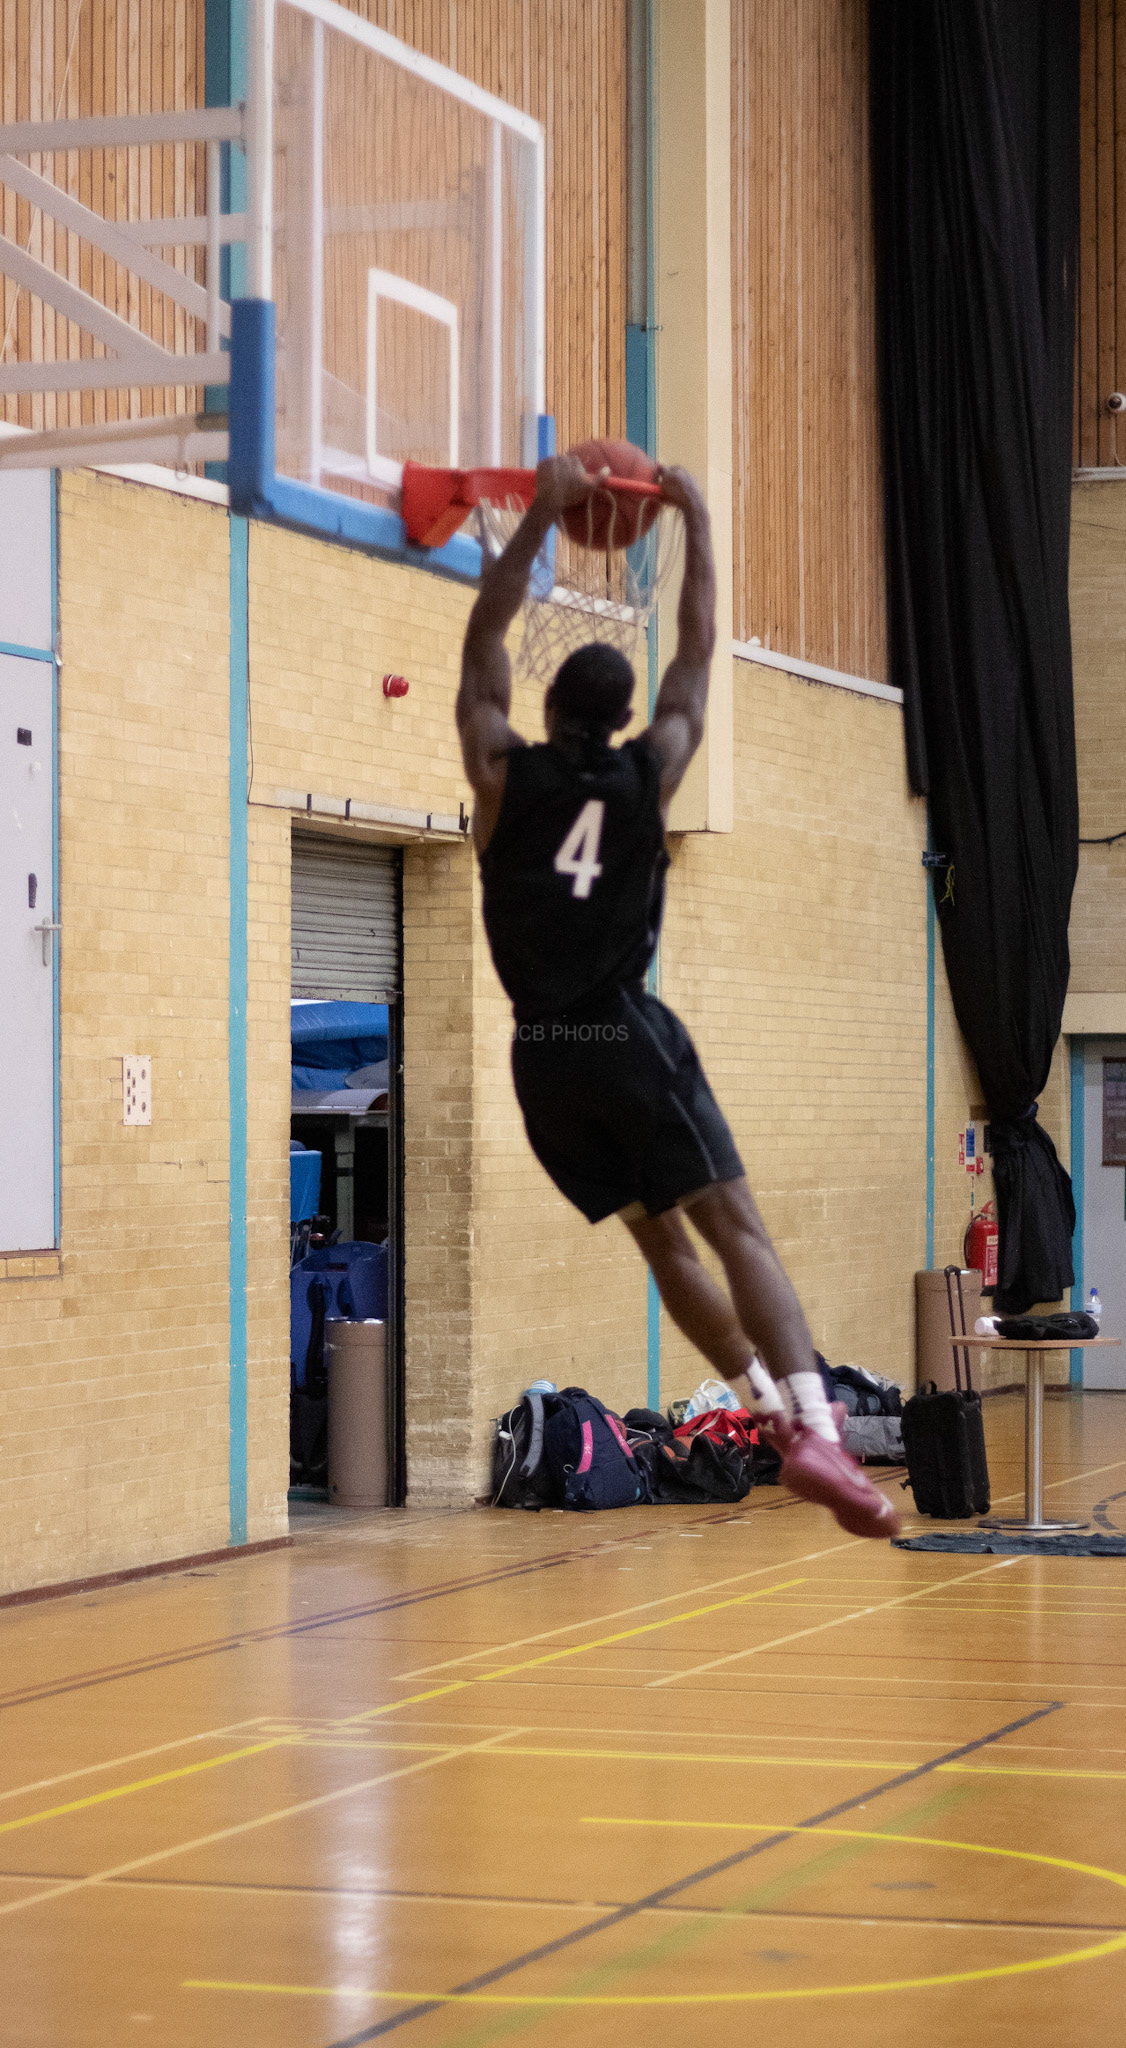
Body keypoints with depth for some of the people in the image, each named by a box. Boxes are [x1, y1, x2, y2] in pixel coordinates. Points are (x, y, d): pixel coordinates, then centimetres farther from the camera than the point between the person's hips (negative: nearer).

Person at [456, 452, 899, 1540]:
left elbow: (484, 639, 9)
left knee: (661, 1238, 15)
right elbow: (697, 652, 10)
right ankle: (814, 1431, -25)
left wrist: (541, 515, 7)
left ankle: (770, 1405, 16)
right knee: (734, 1227, -9)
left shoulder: (504, 772, 1)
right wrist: (695, 520, 16)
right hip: (629, 1037, -3)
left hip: (541, 1051, 3)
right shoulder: (648, 773, 0)